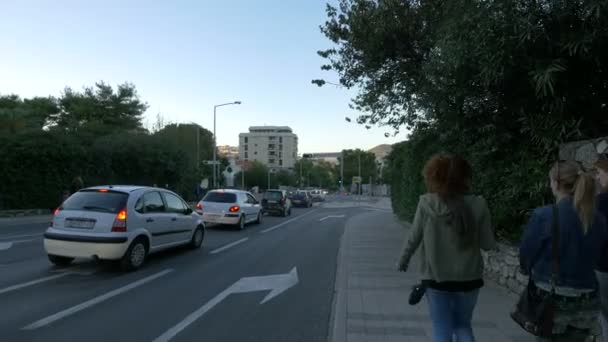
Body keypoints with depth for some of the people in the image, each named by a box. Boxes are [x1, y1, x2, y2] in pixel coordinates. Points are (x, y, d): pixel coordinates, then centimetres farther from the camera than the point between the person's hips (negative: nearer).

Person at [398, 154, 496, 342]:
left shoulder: (426, 203, -14)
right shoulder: (477, 205, -11)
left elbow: (414, 238, -5)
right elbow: (488, 244, -5)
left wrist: (403, 261, 13)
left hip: (436, 277, -2)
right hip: (468, 277, 2)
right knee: (463, 325, 24)